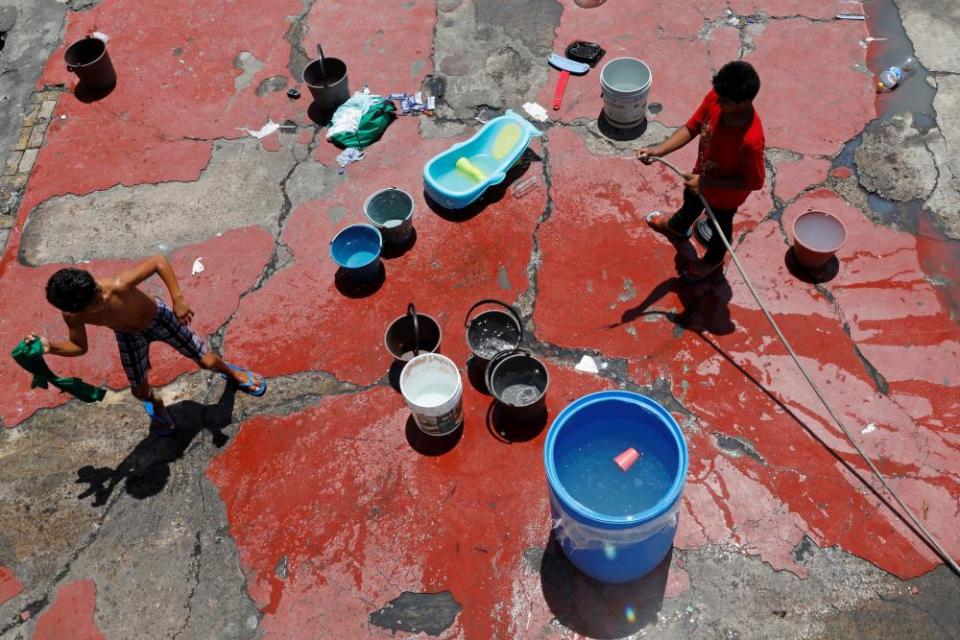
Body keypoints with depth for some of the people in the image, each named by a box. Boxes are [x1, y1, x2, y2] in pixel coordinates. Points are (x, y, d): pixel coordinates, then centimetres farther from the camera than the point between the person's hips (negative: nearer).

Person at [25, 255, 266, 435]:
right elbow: (79, 347, -12)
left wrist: (177, 299, -40)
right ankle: (156, 406, 52)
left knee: (206, 360, 6)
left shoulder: (118, 286, -45)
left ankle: (232, 372, 44)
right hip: (129, 336, 3)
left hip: (157, 316, -2)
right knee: (139, 390, 12)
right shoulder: (72, 316, -31)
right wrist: (50, 347, -30)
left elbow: (159, 261, -37)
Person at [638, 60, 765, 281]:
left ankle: (713, 260, 60)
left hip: (725, 193, -6)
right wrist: (659, 150, -24)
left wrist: (706, 182, -30)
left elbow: (754, 182, -30)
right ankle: (677, 227, 72)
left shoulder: (751, 140, -44)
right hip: (702, 175, 6)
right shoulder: (715, 98, -29)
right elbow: (692, 127, -13)